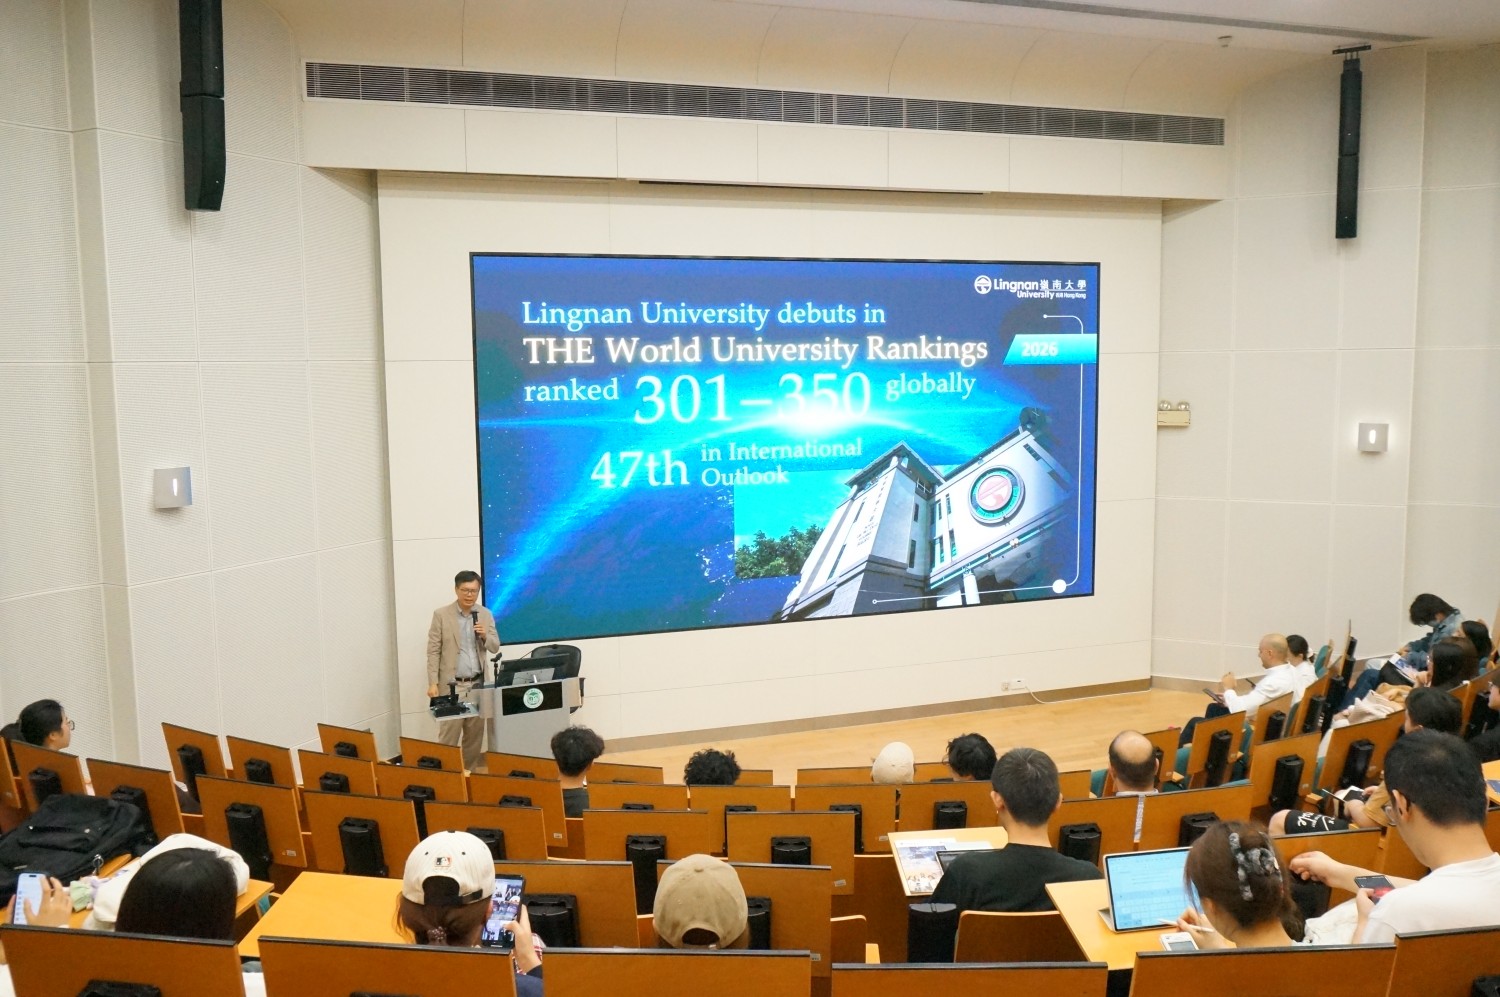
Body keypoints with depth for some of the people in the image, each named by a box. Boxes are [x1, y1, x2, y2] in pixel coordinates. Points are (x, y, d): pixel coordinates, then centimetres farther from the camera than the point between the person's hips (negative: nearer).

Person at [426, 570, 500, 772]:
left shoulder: (486, 615, 7)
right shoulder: (441, 614, -3)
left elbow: (495, 647, 8)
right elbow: (433, 651, -4)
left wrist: (485, 636, -13)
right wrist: (433, 683, -10)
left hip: (477, 684, 3)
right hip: (451, 684, -3)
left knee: (475, 735, 6)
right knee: (448, 735, -5)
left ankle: (471, 772, 16)